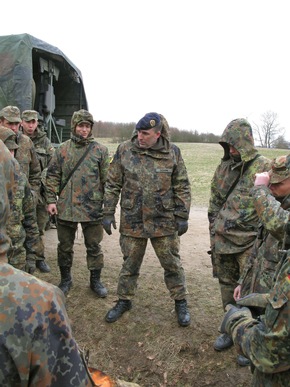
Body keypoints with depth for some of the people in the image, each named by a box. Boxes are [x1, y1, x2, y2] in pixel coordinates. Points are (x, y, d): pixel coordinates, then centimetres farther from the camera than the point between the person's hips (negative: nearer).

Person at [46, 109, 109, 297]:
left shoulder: (100, 150, -1)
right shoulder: (62, 149, 4)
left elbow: (107, 179, 0)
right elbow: (53, 176, 5)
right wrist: (51, 200, -2)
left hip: (93, 208, -1)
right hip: (66, 207, 2)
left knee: (94, 246, 10)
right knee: (65, 246, 14)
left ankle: (96, 280, 27)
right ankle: (66, 279, 34)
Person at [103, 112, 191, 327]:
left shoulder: (172, 152, -4)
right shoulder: (125, 150, -4)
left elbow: (182, 188, 1)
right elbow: (113, 184, 2)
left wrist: (182, 216, -2)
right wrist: (108, 213, 1)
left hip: (164, 222, 0)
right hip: (132, 221, 1)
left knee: (172, 264, 12)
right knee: (130, 264, 15)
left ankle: (181, 303, 33)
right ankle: (124, 301, 36)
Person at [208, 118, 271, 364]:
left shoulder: (264, 168, -10)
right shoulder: (223, 167, 8)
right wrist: (213, 234, 13)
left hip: (248, 243, -5)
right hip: (222, 240, 6)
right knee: (227, 286, 18)